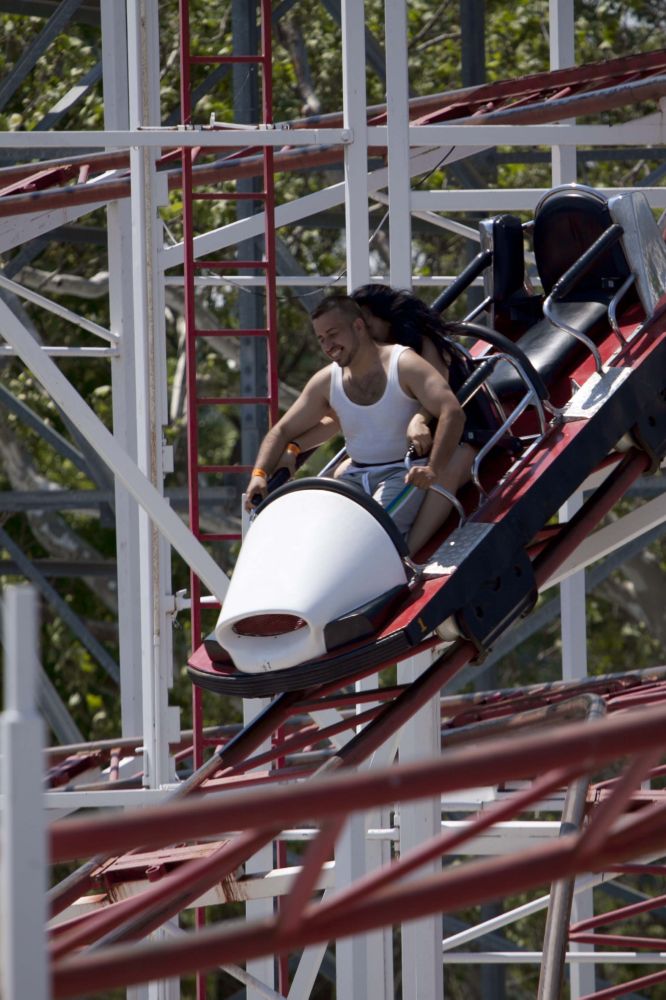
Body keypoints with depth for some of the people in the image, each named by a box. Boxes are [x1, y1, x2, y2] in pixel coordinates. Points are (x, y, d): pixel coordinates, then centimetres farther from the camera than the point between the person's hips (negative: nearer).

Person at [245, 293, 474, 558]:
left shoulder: (403, 365, -9)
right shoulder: (326, 382, 8)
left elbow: (452, 412, -20)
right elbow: (283, 431, 13)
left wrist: (433, 469, -35)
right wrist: (259, 474, -7)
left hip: (406, 475, -6)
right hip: (357, 476, 6)